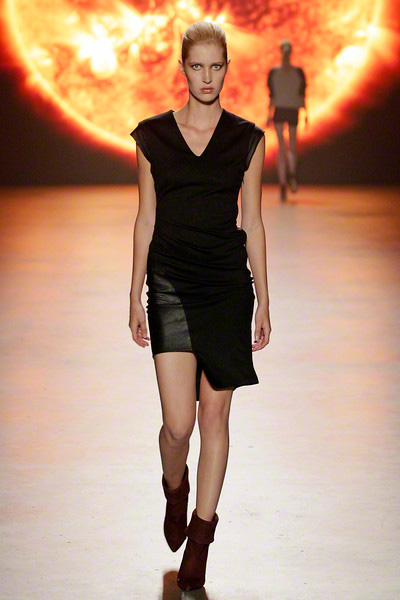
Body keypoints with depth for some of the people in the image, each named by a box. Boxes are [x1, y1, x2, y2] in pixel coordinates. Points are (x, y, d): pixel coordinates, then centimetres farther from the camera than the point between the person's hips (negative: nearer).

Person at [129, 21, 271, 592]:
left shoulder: (247, 139, 5)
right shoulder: (153, 136, 5)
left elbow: (252, 223, 7)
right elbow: (146, 219, 8)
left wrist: (263, 304, 6)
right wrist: (136, 298, 6)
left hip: (228, 286, 1)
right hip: (171, 283, 0)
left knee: (214, 414, 2)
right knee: (178, 421, -8)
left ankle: (200, 538, 14)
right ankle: (175, 487, 27)